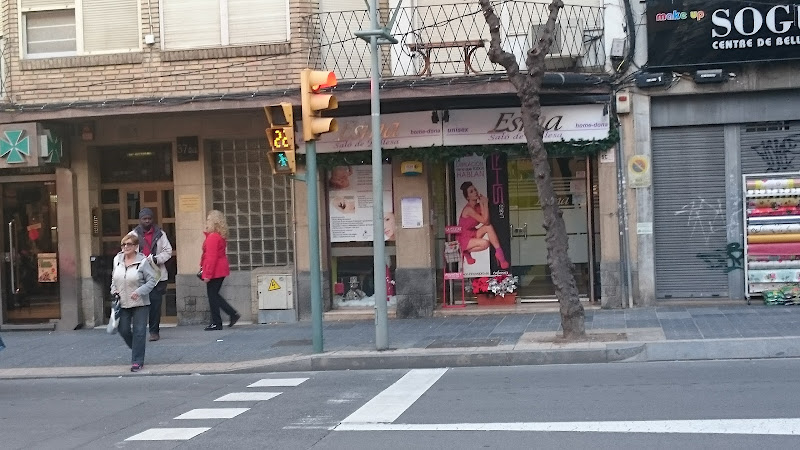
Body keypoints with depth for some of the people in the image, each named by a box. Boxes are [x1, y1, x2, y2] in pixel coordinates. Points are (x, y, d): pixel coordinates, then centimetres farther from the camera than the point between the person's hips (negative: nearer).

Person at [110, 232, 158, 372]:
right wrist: (114, 290, 2)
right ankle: (137, 350, 32)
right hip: (122, 303, 5)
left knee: (139, 332, -3)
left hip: (140, 303, -5)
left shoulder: (143, 261, -11)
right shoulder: (117, 260, 5)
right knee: (123, 330, 5)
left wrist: (139, 291, -21)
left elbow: (151, 281, -9)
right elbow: (114, 278, 19)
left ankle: (137, 361, 5)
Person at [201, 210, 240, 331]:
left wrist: (207, 274, -19)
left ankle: (216, 323, 5)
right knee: (214, 295, 16)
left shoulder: (213, 237, -18)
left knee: (212, 296, -1)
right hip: (221, 270, 10)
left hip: (214, 271, -10)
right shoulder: (221, 236, 13)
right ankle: (233, 314, 14)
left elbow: (211, 257, -21)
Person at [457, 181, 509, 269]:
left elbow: (487, 222, -15)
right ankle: (466, 251, -3)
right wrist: (485, 204, -23)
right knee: (485, 243, -30)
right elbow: (484, 220, -27)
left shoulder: (478, 206, 0)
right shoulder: (468, 209, -23)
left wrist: (482, 204, -17)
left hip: (472, 235, 7)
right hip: (464, 239, -7)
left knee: (489, 227, -15)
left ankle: (499, 252, -14)